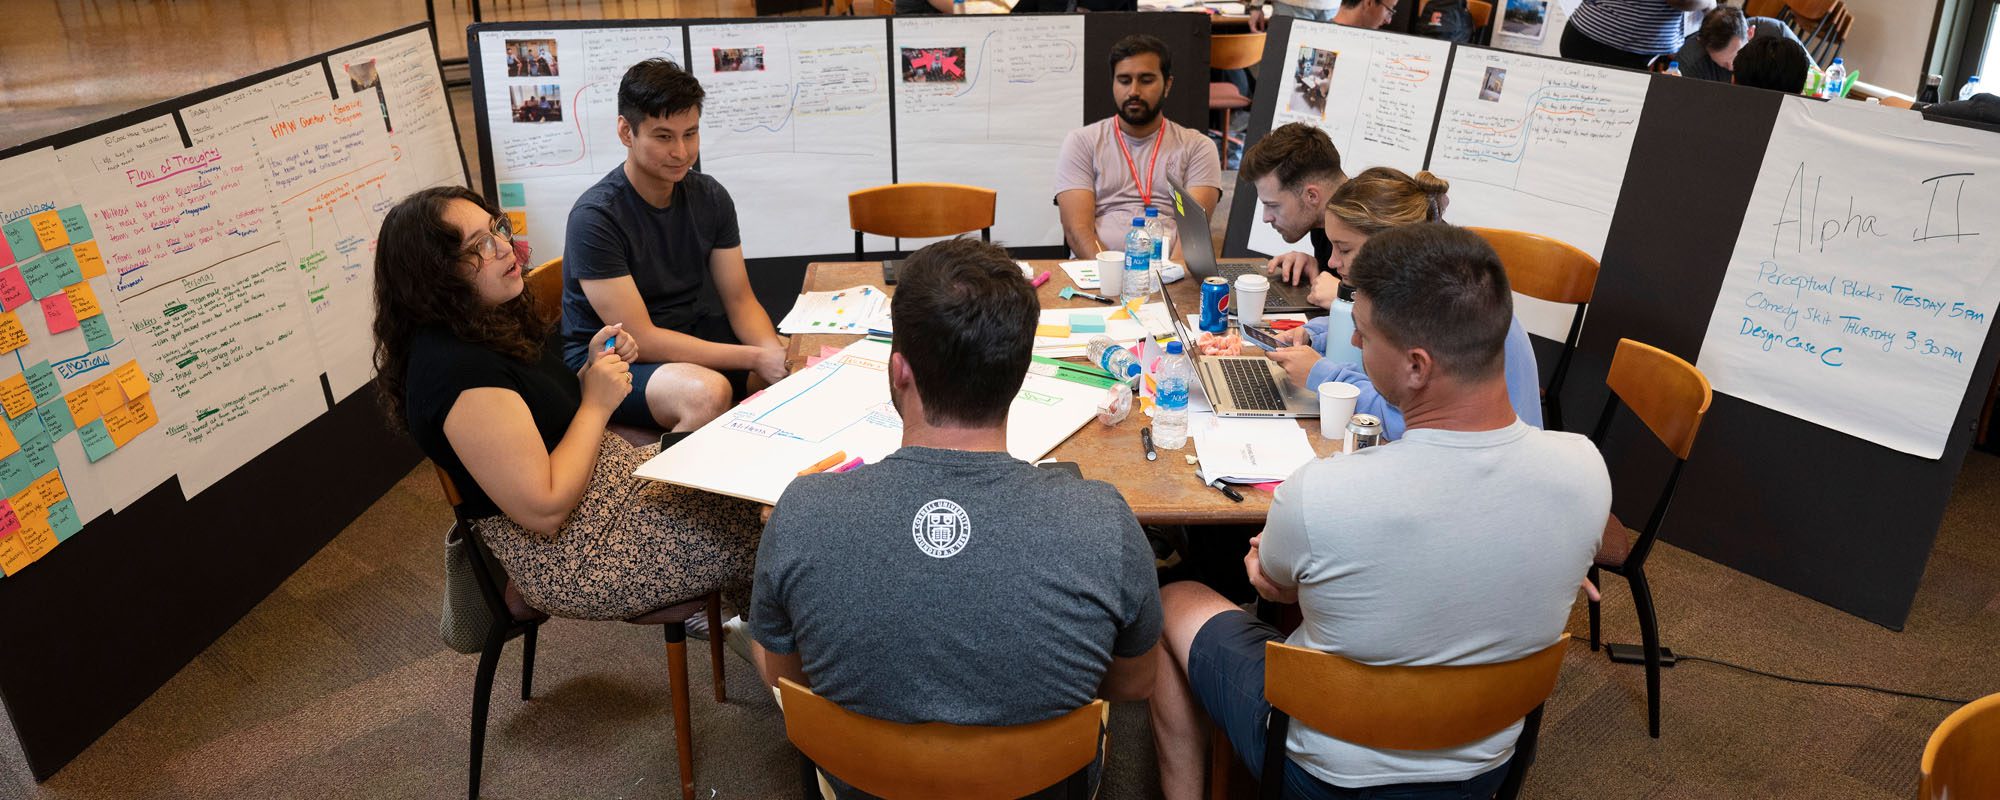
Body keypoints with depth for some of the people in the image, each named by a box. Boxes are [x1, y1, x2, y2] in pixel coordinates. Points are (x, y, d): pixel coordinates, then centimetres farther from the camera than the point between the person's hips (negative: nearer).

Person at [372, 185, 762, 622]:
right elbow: (545, 509, -27)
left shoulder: (491, 324, 3)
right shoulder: (456, 369, -26)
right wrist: (597, 403, -18)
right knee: (751, 516, -6)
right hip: (568, 554, -9)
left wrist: (593, 369, -3)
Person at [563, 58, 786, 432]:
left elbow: (740, 300, 1)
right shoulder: (594, 216, -21)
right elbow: (639, 339, -23)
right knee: (707, 393, -36)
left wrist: (774, 351, -22)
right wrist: (754, 358, -26)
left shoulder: (710, 198, -1)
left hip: (688, 338, 7)